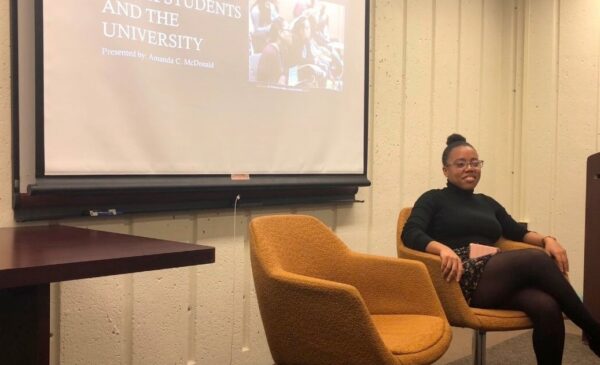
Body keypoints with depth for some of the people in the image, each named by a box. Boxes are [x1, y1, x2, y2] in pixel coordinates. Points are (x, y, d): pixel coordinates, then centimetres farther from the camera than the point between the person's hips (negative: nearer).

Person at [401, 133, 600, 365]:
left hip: (499, 279, 5)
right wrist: (443, 248, -27)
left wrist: (547, 239, -1)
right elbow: (410, 233, -7)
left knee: (547, 306, -29)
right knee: (537, 260, -28)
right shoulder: (434, 199, 10)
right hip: (463, 281, -5)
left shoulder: (487, 203, 28)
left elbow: (519, 233, 22)